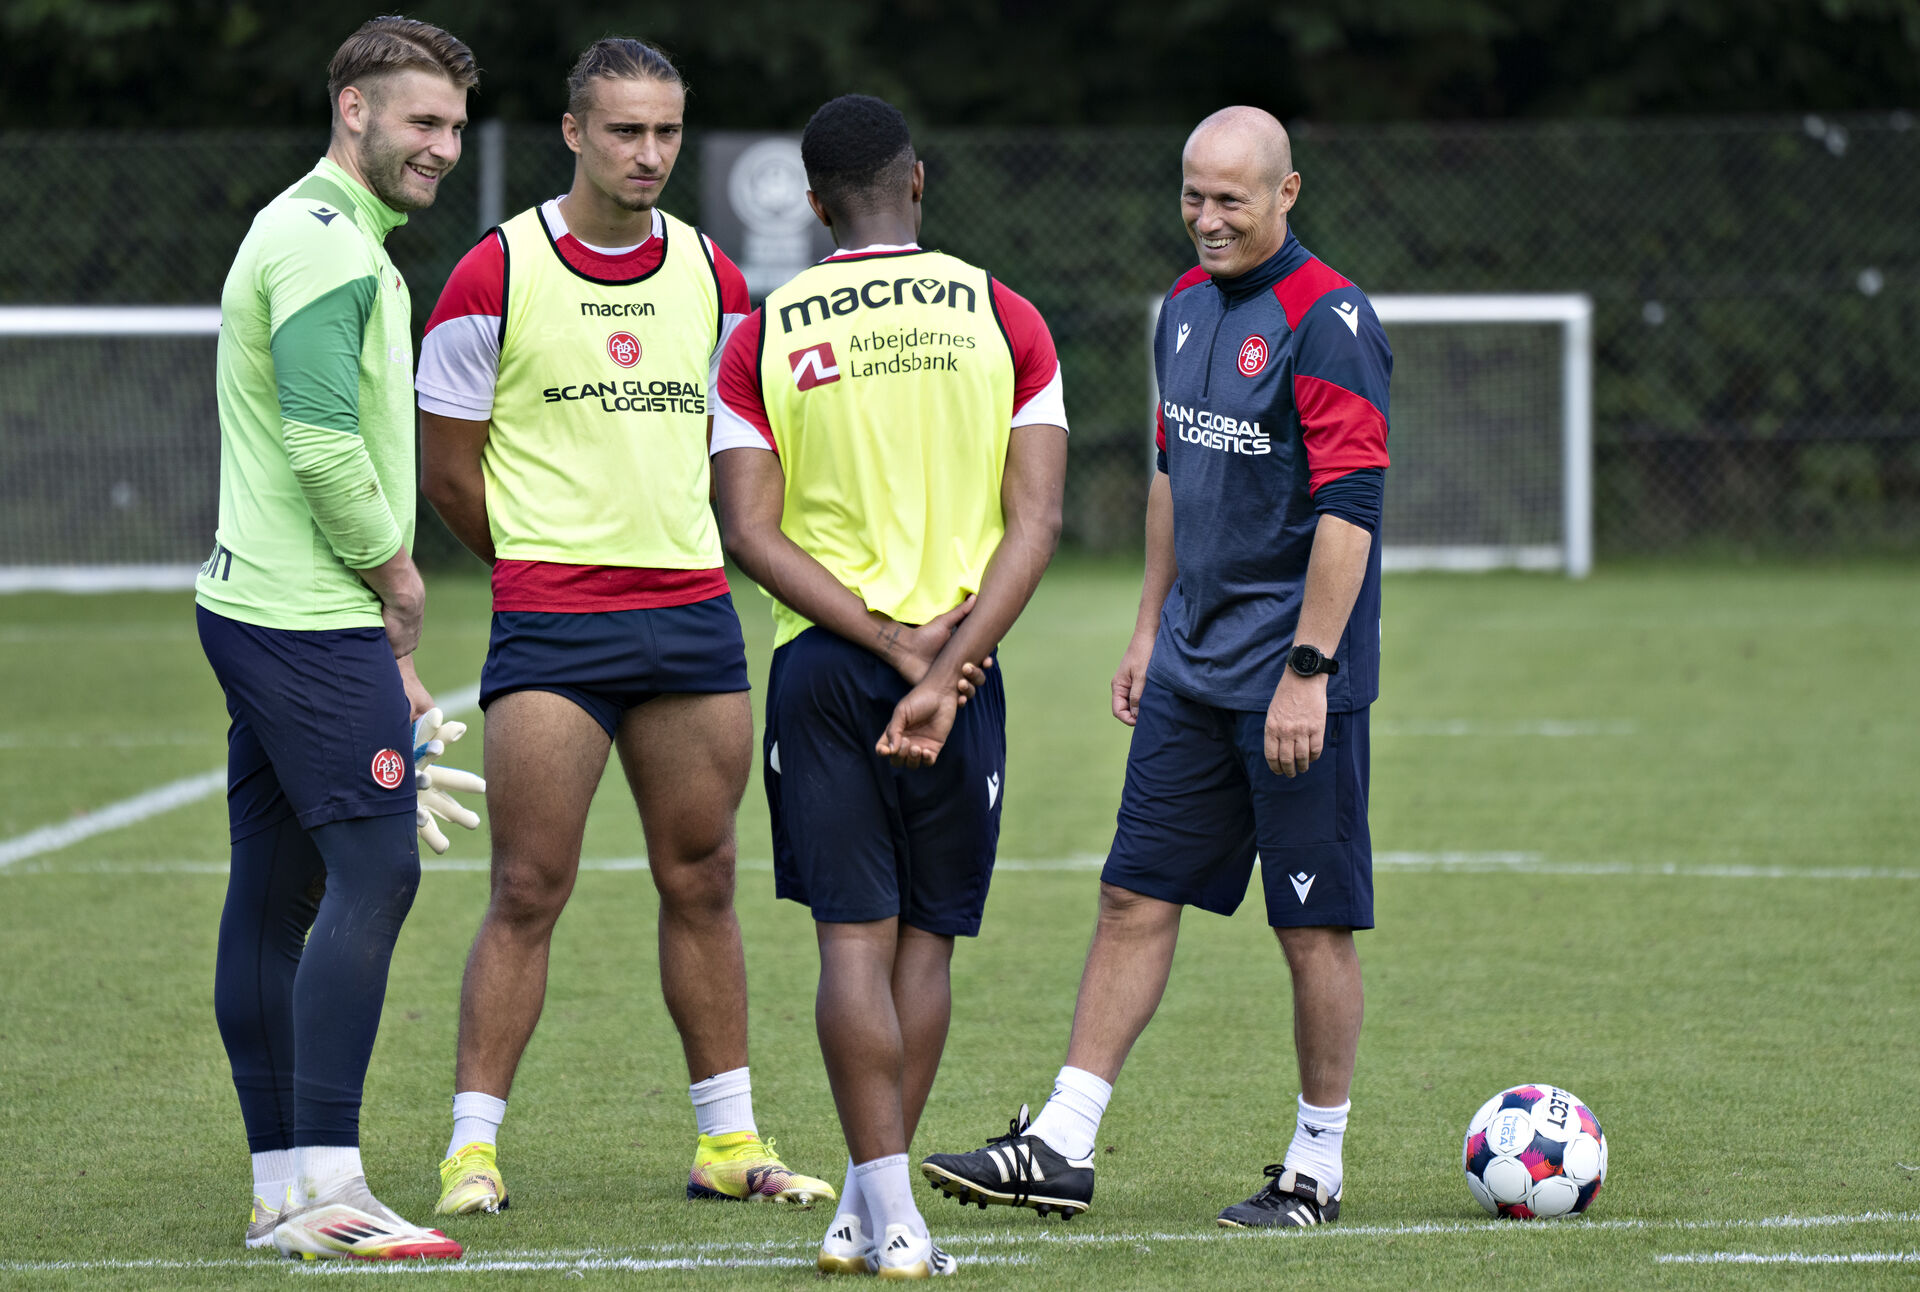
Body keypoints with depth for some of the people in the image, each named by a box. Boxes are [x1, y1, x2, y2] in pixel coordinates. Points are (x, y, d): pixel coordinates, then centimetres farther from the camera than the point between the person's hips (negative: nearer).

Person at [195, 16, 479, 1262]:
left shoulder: (322, 236, 21)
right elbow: (323, 448, -23)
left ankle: (282, 1185, 11)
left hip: (264, 605, 11)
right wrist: (395, 577, -6)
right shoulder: (327, 246, -14)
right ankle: (325, 1188, -16)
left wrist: (384, 641, 20)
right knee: (375, 870, -13)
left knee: (275, 891, 9)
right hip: (311, 620, -11)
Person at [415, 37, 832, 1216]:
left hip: (694, 613, 4)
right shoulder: (497, 275, -4)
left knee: (702, 883, 9)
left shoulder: (711, 277, 9)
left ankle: (729, 1141, 16)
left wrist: (670, 563, 12)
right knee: (530, 892, -6)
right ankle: (474, 1146, -1)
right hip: (550, 628, -4)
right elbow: (451, 471, 2)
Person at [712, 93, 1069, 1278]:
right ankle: (869, 1206, 13)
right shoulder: (1002, 319, 1)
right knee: (928, 936, 11)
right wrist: (946, 665, -12)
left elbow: (752, 533, -7)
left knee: (855, 936, 0)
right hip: (962, 663, 0)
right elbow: (1037, 519, -7)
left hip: (822, 659, 0)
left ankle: (889, 1216, -7)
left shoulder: (765, 335, 1)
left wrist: (890, 641, -9)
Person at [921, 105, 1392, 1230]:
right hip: (1193, 669, 8)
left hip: (1296, 678, -8)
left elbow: (1351, 507, -19)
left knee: (1316, 926, 1)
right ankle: (1063, 1147, 8)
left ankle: (1317, 1168, 11)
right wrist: (1150, 628, 21)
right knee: (1135, 896, 6)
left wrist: (1308, 671, -22)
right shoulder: (1187, 305, 11)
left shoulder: (1328, 321, -15)